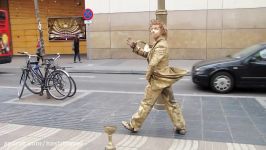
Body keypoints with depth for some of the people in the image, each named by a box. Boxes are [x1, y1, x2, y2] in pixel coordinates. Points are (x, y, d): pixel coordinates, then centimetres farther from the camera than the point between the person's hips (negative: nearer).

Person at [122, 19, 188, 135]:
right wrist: (134, 46, 7)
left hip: (158, 79, -10)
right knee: (171, 103, 13)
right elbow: (147, 55, 16)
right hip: (164, 78, 10)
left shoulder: (161, 45, -20)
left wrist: (148, 75, -10)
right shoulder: (158, 44, 13)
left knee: (146, 103, 3)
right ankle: (180, 127, 20)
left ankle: (133, 125, 17)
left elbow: (153, 63, -26)